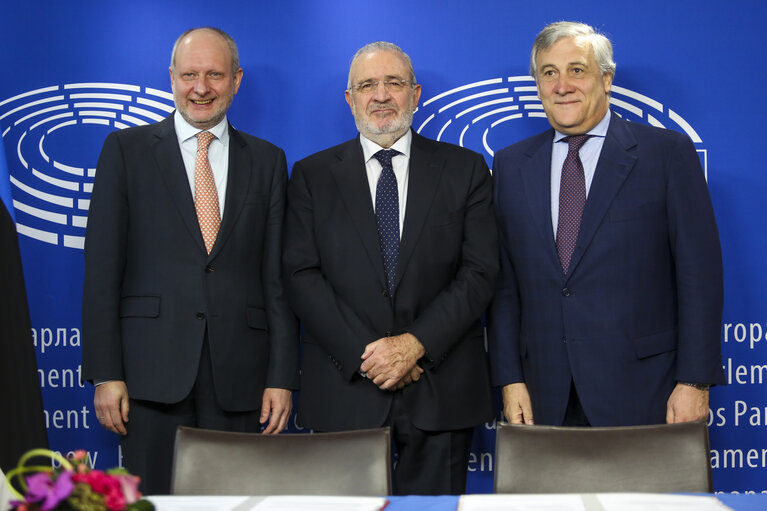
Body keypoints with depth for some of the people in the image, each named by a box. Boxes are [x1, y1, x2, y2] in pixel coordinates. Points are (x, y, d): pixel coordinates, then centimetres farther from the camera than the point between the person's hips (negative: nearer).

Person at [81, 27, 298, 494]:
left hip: (239, 375, 2)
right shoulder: (127, 149, 6)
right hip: (152, 369, -1)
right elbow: (102, 268, 1)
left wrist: (282, 377, 1)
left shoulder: (267, 160, 11)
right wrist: (105, 373, -6)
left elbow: (279, 277, 8)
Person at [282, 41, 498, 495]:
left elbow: (481, 272, -1)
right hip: (343, 392, 0)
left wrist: (416, 343, -13)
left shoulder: (465, 170, 7)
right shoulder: (313, 176, 8)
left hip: (442, 389, 0)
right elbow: (301, 275, -1)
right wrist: (364, 355, -11)